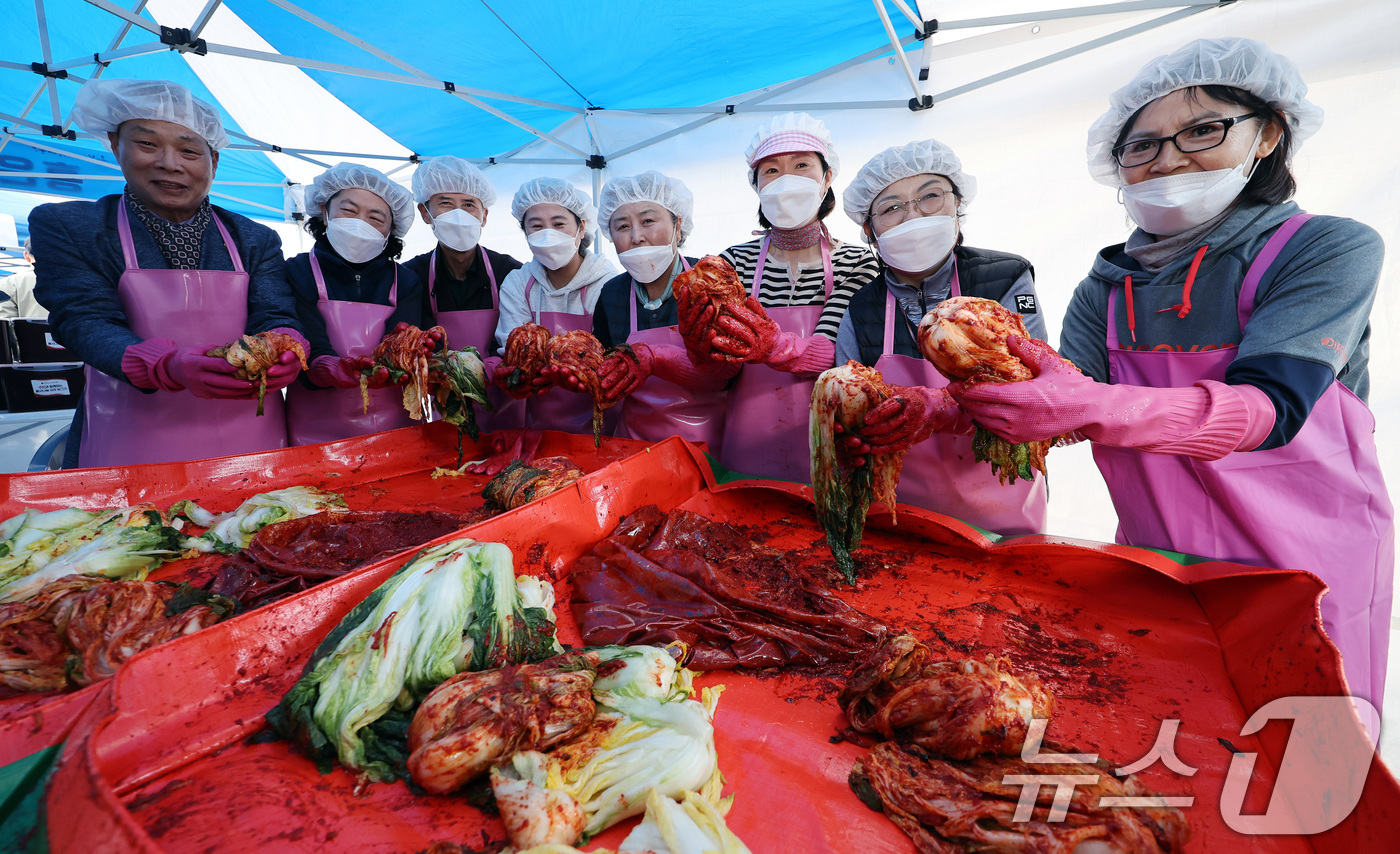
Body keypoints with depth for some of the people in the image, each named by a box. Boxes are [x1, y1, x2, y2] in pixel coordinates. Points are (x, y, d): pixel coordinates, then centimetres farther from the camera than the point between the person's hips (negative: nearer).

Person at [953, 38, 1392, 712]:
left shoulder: (1330, 247, -8)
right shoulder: (1106, 290, 3)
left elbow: (1271, 408, -23)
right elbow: (1073, 406, -9)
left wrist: (1091, 408, -40)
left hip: (1302, 571, -3)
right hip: (1150, 561, 3)